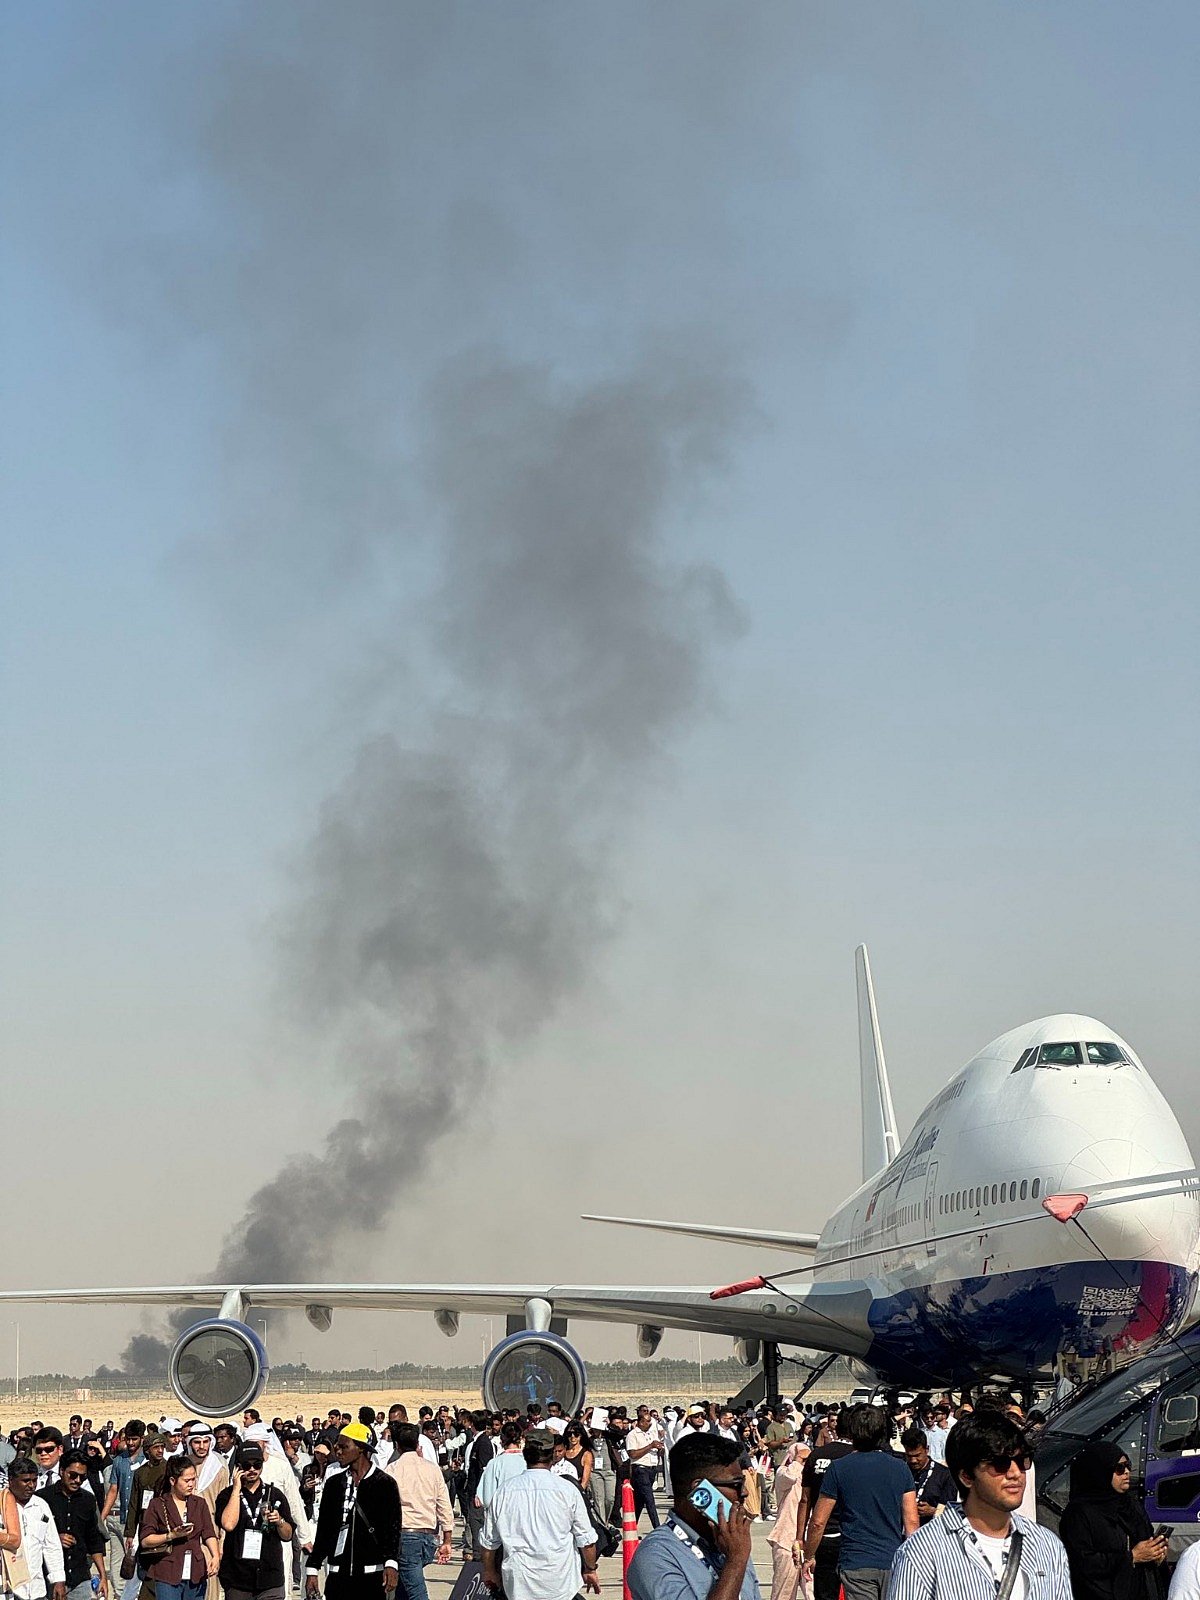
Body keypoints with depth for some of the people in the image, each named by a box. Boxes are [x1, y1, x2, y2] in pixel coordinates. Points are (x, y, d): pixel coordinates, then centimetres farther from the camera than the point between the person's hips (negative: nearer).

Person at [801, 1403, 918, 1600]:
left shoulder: (838, 1469, -2)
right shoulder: (900, 1468, 5)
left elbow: (818, 1522, 1)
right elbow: (912, 1522, 3)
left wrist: (809, 1557, 15)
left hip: (856, 1563, -2)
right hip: (893, 1562, 3)